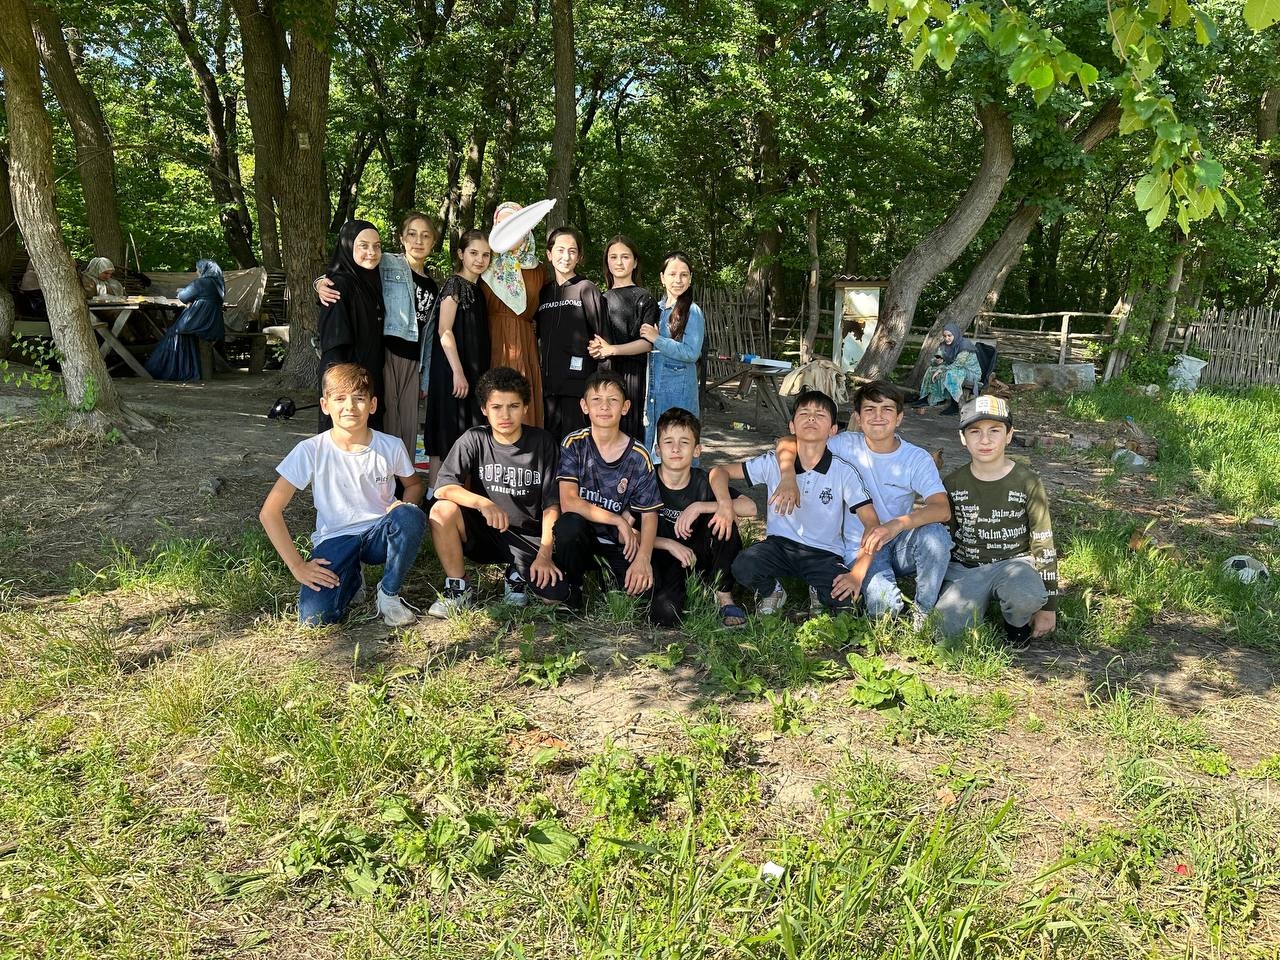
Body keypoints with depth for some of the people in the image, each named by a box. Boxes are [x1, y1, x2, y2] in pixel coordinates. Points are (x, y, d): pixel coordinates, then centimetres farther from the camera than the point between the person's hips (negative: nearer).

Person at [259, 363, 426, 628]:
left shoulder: (391, 447, -9)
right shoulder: (311, 451, -13)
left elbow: (414, 484, 13)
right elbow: (270, 512, -11)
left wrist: (405, 506, -11)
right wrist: (297, 566, -15)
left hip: (379, 534, 1)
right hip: (335, 539, -1)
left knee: (410, 517, -34)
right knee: (314, 615, -26)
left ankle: (389, 594, -8)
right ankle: (352, 579, 11)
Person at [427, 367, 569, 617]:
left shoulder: (542, 442, -4)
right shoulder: (474, 440, -4)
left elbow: (551, 504, -6)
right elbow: (442, 488, -17)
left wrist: (544, 554, -17)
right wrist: (483, 503, -35)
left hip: (529, 535, 0)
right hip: (483, 531, 1)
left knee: (556, 593, -25)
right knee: (443, 510, -29)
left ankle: (517, 574, 11)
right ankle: (459, 589, -8)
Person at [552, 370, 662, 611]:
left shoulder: (638, 457, -8)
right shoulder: (574, 444, -10)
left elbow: (649, 514, -7)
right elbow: (569, 503, -18)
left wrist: (643, 558, -23)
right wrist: (619, 520, -20)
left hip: (618, 543, 1)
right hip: (580, 537, -1)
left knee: (646, 586, -23)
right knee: (569, 524, -35)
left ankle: (606, 573, 13)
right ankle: (572, 589, -6)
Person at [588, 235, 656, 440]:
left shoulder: (644, 298, 4)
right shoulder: (601, 298, 19)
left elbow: (648, 342, -5)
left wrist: (612, 349, -15)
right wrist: (593, 347, 0)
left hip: (631, 372, -4)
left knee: (628, 427, -9)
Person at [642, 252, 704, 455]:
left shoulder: (693, 312, -8)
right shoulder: (657, 308, 11)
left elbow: (691, 353, -16)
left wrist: (657, 339, -15)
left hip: (679, 388, -6)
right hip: (653, 385, 6)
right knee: (651, 437, 12)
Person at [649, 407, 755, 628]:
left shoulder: (703, 482, -8)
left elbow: (750, 508, -21)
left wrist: (700, 507, -29)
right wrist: (670, 544, -24)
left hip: (697, 557, 2)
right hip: (660, 561, -2)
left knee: (723, 518, -25)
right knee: (666, 614, -32)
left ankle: (724, 597, -10)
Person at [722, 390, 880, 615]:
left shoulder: (844, 472, -10)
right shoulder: (773, 462, -5)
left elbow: (872, 524, -12)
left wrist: (857, 574, -25)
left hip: (824, 554, -1)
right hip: (780, 544, 1)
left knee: (844, 596, -30)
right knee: (743, 567, -30)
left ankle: (820, 594, 9)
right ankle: (771, 592, 6)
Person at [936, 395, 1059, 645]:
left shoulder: (1027, 483, -6)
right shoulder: (952, 484, 1)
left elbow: (1044, 544, -1)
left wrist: (1048, 607, -1)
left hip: (1013, 562, -2)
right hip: (964, 567, 2)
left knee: (1028, 597, -38)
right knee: (943, 629, -24)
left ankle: (1017, 622, -1)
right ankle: (980, 601, 8)